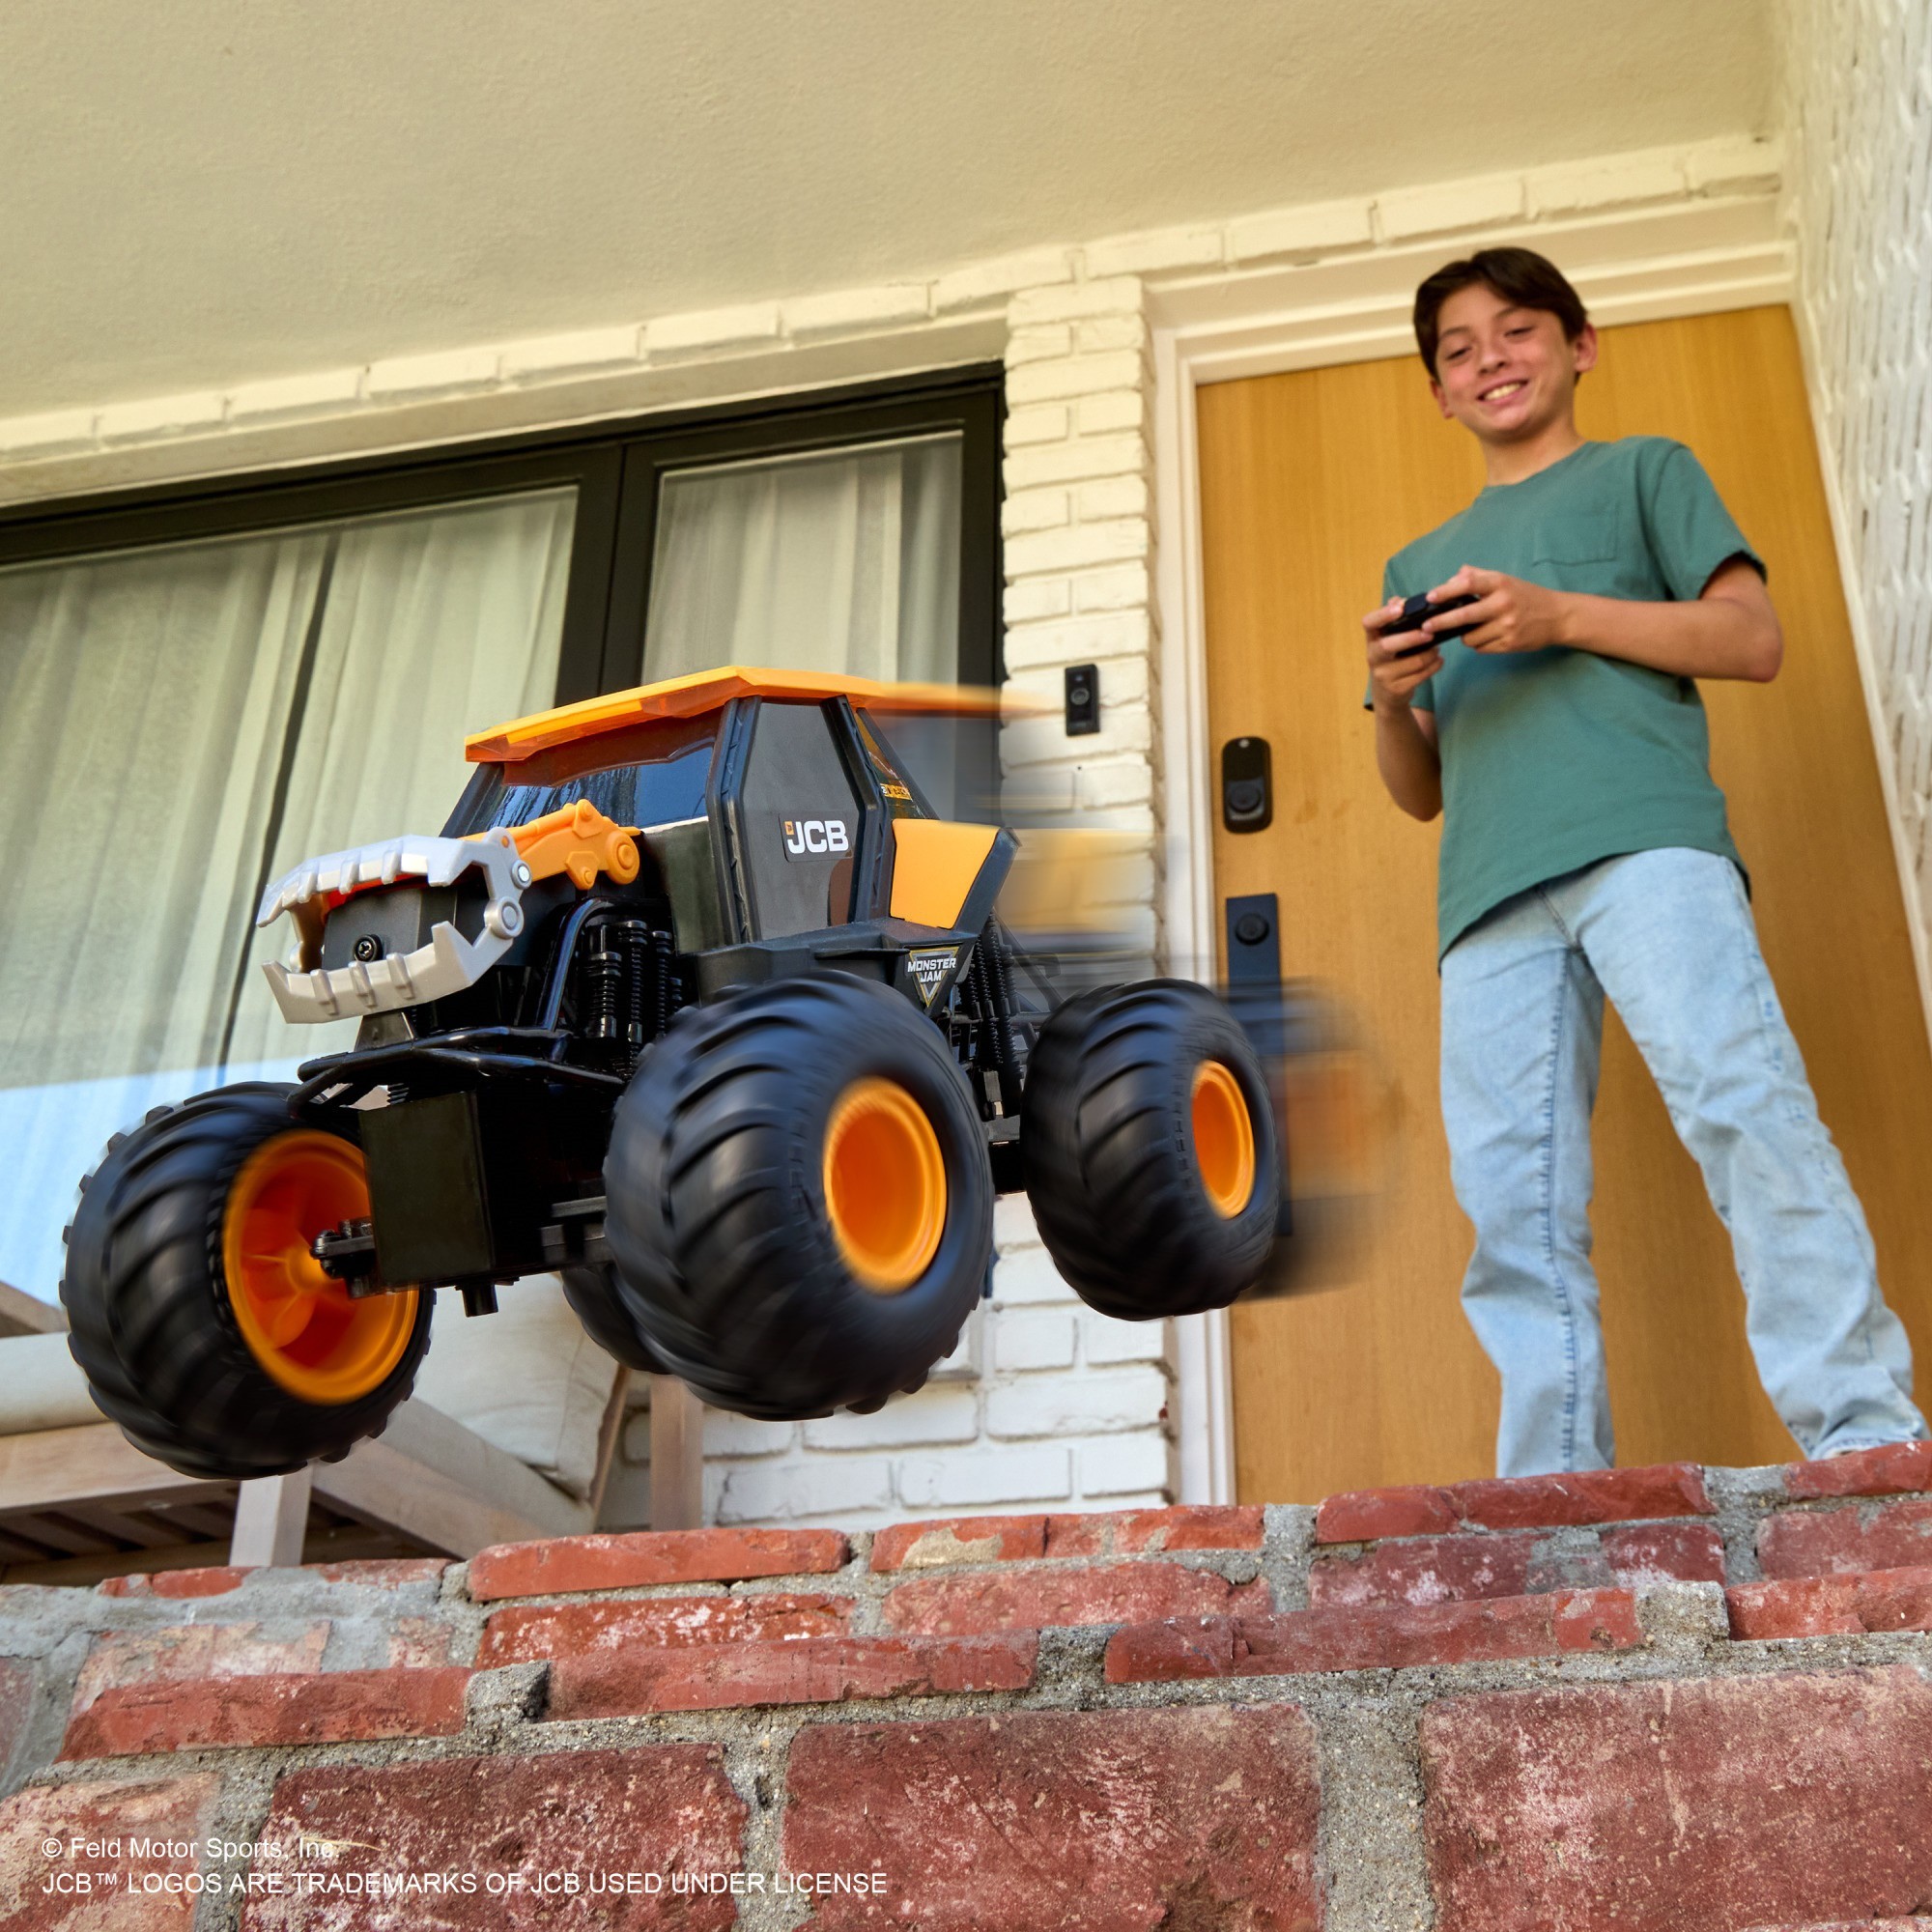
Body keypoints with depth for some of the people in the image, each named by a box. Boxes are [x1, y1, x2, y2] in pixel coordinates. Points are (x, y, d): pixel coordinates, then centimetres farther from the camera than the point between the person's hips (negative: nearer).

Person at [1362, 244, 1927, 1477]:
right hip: (1489, 893, 4)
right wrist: (1392, 699, 7)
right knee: (1515, 1211, -8)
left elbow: (1754, 637, 9)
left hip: (1643, 837, -4)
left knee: (1742, 1097, -25)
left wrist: (1560, 615, -3)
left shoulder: (1644, 471, 24)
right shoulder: (1420, 566, 34)